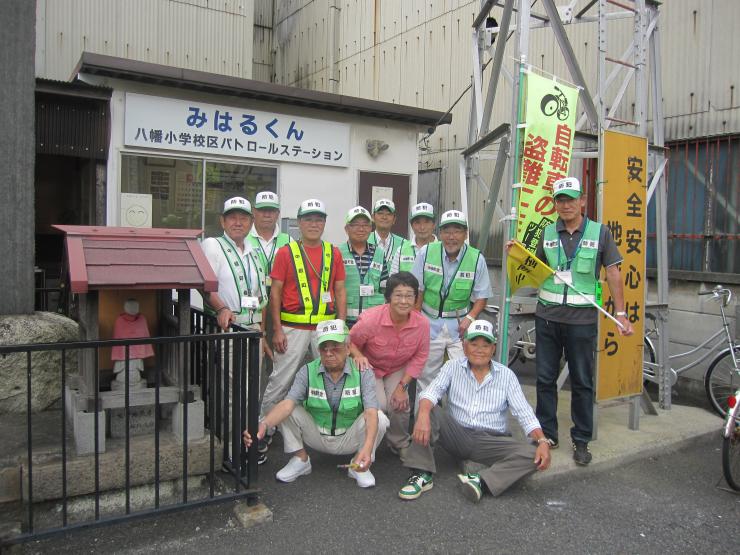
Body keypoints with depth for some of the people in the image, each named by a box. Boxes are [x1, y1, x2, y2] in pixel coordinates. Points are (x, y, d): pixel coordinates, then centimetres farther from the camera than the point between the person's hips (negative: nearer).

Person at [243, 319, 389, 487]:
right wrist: (264, 424, -47)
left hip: (349, 440, -1)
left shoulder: (362, 373, -17)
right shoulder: (307, 371, -13)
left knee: (379, 418, -27)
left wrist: (367, 448, -47)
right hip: (317, 435, 1)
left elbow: (371, 413, -29)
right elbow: (287, 404, -27)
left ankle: (358, 465, -3)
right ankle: (301, 460, 2)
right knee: (286, 413, -20)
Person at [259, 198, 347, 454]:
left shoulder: (334, 253, 9)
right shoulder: (285, 252, 1)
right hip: (293, 328, -3)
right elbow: (275, 292, -1)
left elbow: (340, 291, 10)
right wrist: (277, 330, -7)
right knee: (280, 381, 1)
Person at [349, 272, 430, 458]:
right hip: (370, 368, -2)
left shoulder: (422, 323, -23)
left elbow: (420, 356, -8)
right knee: (378, 405, -22)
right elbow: (350, 342, -13)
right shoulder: (371, 319, -32)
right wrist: (359, 356, -35)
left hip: (398, 370, 3)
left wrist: (402, 386, -12)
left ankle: (400, 444, 16)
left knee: (400, 405, -18)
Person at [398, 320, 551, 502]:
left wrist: (542, 441, -20)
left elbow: (524, 413, -2)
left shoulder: (506, 375, 4)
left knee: (533, 455, -24)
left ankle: (482, 481, -34)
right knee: (429, 410, -23)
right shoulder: (452, 367, 2)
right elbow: (431, 392, -14)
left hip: (492, 441, 0)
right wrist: (423, 415, -37)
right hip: (457, 436, 0)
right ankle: (422, 474, -24)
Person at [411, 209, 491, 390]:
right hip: (430, 321, 1)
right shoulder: (426, 252, -5)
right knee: (426, 374, 10)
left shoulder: (477, 259, -6)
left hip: (459, 323, -1)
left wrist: (470, 318, -15)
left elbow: (481, 296, 1)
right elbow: (417, 290, 1)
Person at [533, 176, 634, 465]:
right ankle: (547, 434, 23)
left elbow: (612, 273, 2)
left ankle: (581, 441, 19)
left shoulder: (599, 232, 1)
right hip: (547, 315, 2)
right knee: (545, 378, 8)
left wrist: (621, 314, -3)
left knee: (582, 382, 6)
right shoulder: (548, 233, 7)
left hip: (582, 318, -2)